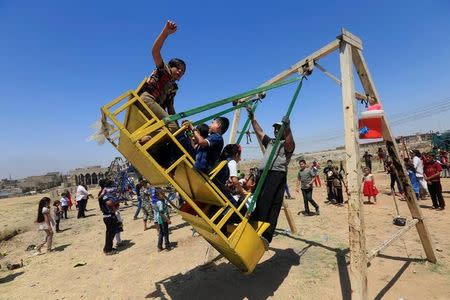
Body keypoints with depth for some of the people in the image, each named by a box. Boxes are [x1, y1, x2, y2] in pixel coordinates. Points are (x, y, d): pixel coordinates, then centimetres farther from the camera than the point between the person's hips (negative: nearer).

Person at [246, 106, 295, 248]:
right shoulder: (269, 141, 27)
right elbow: (259, 131, 22)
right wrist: (252, 117, 15)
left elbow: (289, 142, -16)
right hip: (262, 173, 7)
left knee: (272, 205, -17)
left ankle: (266, 236, -21)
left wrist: (287, 127, -32)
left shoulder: (288, 144, 8)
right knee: (258, 203, 1)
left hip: (277, 174, -7)